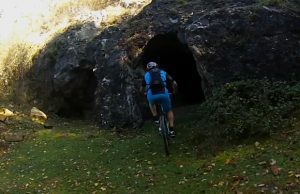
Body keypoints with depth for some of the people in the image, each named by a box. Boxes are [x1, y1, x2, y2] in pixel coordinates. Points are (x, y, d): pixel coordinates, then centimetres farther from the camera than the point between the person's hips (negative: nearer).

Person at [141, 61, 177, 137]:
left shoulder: (146, 74, 26)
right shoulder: (163, 72, 25)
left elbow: (142, 88, 34)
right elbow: (174, 83, 20)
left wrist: (145, 93, 56)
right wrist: (174, 91, 41)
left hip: (151, 95, 0)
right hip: (164, 94, 0)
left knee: (151, 104, 38)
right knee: (169, 111, 24)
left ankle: (156, 118, 25)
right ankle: (171, 130, 15)